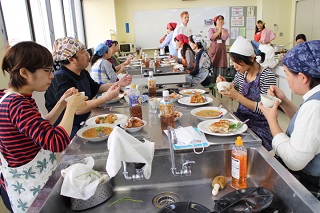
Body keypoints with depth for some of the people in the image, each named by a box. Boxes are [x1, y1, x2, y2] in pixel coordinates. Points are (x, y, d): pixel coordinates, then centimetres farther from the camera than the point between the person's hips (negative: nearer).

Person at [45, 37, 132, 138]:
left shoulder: (83, 73, 8)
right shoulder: (60, 79, -21)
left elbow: (96, 88, 22)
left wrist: (118, 84, 8)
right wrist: (106, 97, -35)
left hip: (83, 124, 8)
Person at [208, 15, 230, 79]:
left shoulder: (225, 30, 13)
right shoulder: (211, 29, 8)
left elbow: (224, 37, -9)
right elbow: (211, 37, -12)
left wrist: (221, 28, -2)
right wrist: (219, 30, -5)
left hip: (222, 51, 2)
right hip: (214, 50, -2)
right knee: (212, 69, -4)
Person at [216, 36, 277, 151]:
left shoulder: (267, 76, -15)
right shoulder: (241, 73, 4)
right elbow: (234, 90, 20)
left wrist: (238, 96, -25)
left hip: (259, 127, -6)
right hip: (241, 118, 7)